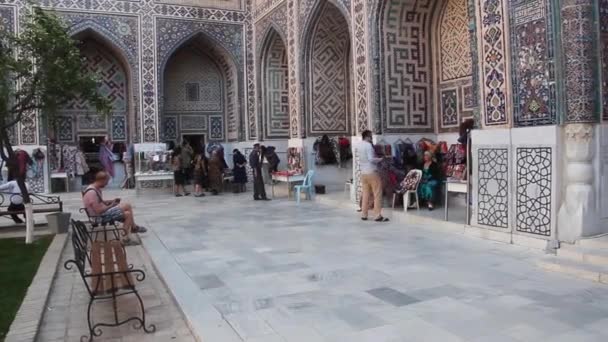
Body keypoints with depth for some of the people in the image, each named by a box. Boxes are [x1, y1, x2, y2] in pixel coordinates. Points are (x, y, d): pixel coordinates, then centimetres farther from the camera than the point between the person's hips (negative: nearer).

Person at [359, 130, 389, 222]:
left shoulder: (360, 146, 11)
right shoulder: (368, 145, -13)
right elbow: (371, 159, -21)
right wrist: (381, 159, -7)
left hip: (363, 173, 8)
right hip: (372, 172, -8)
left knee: (366, 194, 12)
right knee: (377, 194, -2)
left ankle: (364, 215, 13)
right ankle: (377, 216, -3)